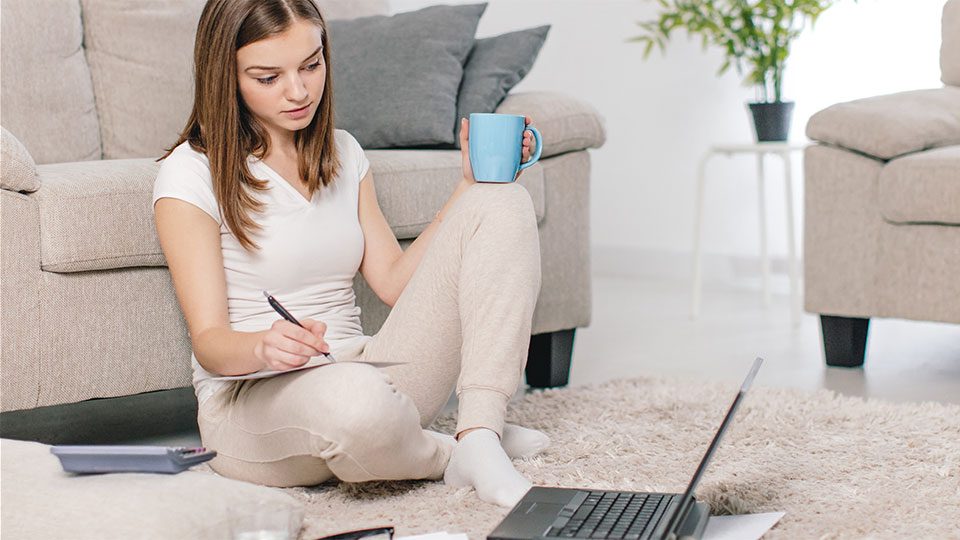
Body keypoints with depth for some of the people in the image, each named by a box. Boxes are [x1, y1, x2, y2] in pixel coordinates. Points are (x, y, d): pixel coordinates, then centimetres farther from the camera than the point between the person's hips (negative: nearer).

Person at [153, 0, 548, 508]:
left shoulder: (342, 153, 14)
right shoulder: (191, 174, -7)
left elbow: (395, 282, 10)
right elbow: (208, 342, -13)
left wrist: (471, 183, 5)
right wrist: (263, 347, -36)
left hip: (364, 373, 6)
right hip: (254, 401, -6)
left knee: (503, 203, -7)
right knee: (355, 400, -45)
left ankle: (479, 434, -22)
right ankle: (450, 455, -8)